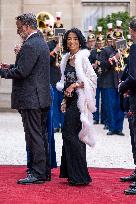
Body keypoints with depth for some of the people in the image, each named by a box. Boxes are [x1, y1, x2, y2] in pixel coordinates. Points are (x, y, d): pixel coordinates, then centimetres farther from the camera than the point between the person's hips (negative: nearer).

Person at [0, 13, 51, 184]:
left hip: (30, 98, -10)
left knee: (34, 136, -6)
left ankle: (38, 174, -2)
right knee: (41, 135, 15)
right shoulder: (41, 43, 15)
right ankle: (44, 170, 22)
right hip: (42, 98, 10)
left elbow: (21, 72, -22)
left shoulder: (29, 46, -18)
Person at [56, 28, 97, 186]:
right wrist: (65, 101, 15)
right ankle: (73, 174, 13)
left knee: (70, 134, -11)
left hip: (80, 100, -8)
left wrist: (75, 85, -19)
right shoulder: (67, 59, 15)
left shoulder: (82, 58, -9)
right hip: (70, 100, 8)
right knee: (74, 136, 9)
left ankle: (79, 175, -7)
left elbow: (93, 79, -13)